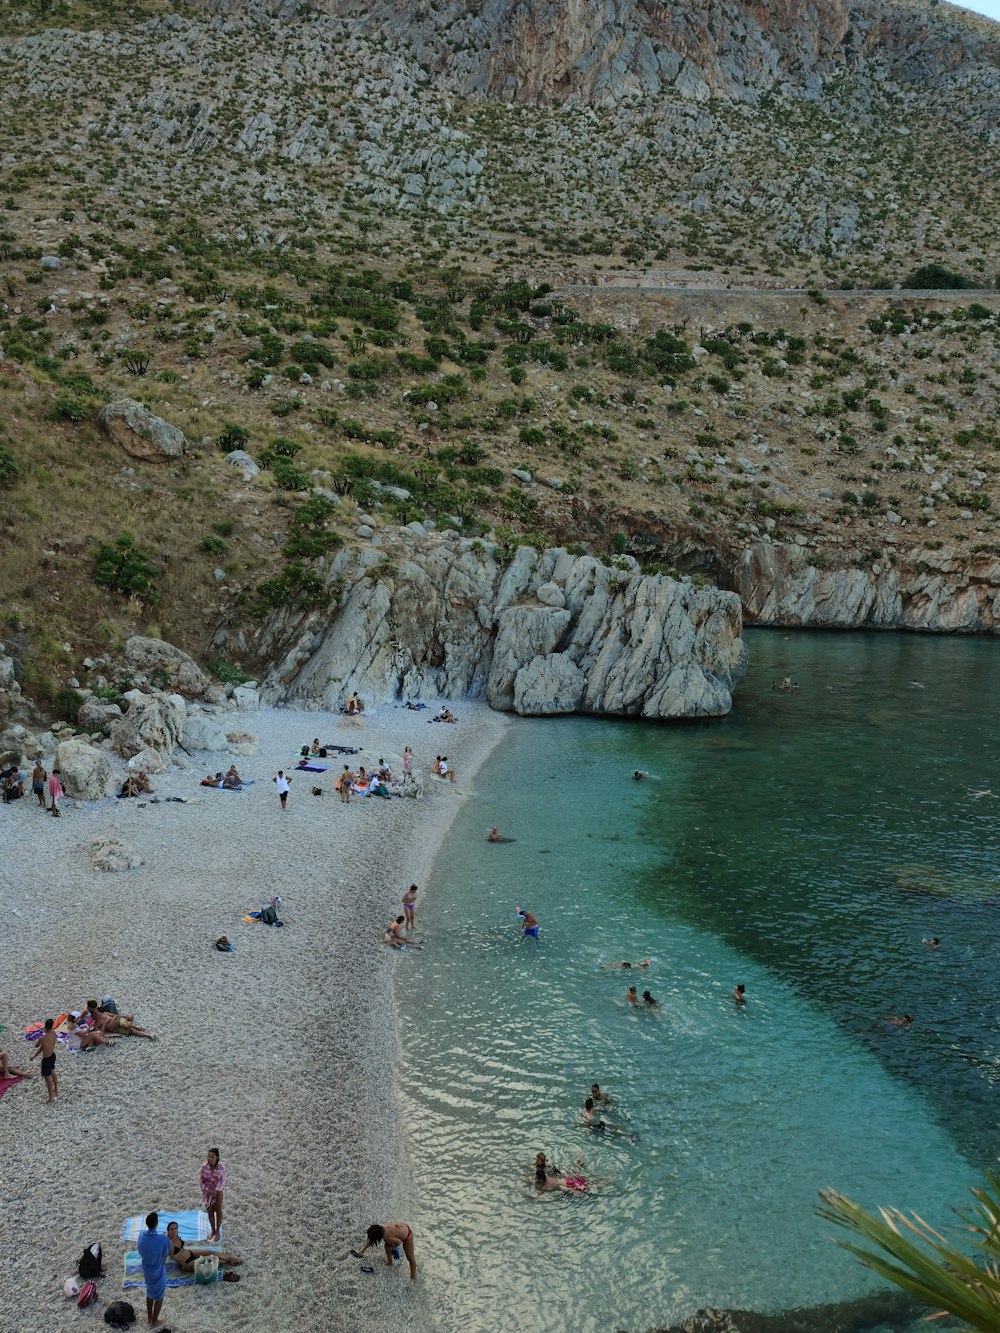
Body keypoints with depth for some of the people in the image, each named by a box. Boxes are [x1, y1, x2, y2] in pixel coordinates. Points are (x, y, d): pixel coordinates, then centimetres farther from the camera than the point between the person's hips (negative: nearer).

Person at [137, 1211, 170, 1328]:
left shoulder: (141, 1235, -18)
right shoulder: (163, 1240, -33)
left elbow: (140, 1252, -1)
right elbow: (164, 1258, -17)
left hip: (146, 1270, 5)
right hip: (158, 1272, -5)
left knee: (150, 1293, 29)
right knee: (159, 1297, 19)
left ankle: (149, 1317, 46)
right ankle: (154, 1322, 35)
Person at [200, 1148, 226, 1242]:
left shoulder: (221, 1167, -20)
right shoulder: (204, 1166, -16)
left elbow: (222, 1181, -14)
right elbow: (201, 1180, -7)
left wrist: (215, 1191, -19)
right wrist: (206, 1190, -15)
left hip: (217, 1192, -2)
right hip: (207, 1192, 2)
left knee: (218, 1211, 11)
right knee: (210, 1212, 12)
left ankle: (218, 1232, 26)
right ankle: (213, 1231, 30)